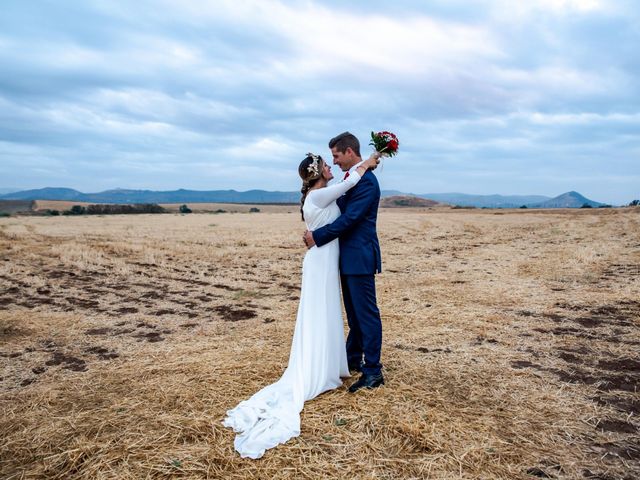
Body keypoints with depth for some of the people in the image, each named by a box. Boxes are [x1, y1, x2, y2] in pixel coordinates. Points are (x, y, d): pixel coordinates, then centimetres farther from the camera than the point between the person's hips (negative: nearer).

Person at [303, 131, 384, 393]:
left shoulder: (366, 180, -16)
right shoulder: (350, 178, 14)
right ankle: (353, 359, 32)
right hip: (348, 257, 10)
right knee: (353, 312, 18)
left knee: (366, 313, -3)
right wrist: (316, 234, 6)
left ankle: (373, 371, 7)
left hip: (360, 258, -10)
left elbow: (349, 218, -22)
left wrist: (317, 236, -15)